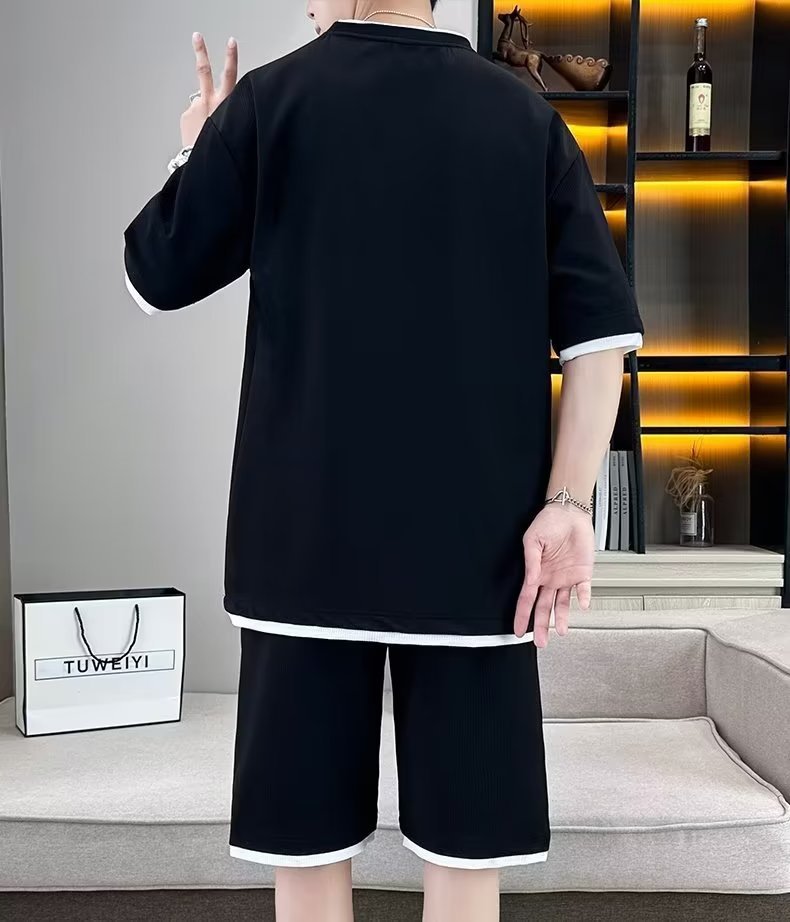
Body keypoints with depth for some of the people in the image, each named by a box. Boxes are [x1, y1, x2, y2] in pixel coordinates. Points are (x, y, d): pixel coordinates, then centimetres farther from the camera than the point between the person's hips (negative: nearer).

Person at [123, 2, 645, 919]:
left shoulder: (271, 98, 0)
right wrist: (567, 504, -3)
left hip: (309, 532, -1)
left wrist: (198, 152, 24)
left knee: (307, 834, 11)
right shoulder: (527, 116, 5)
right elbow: (602, 327, -3)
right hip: (477, 532, 2)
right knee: (466, 837, 10)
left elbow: (158, 274, 8)